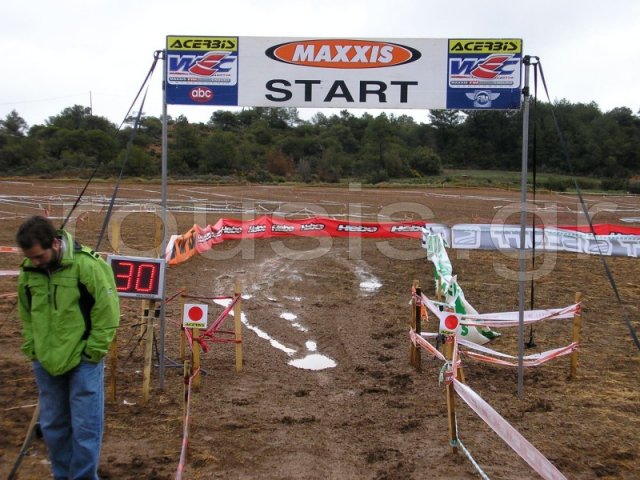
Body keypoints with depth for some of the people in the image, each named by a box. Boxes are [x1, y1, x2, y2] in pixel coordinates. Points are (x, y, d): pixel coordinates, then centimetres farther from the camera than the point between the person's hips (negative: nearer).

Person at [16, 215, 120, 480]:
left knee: (85, 428, 1)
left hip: (83, 362, -5)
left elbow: (107, 312, -14)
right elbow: (25, 314, 12)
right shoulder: (28, 271, -1)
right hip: (45, 363, 5)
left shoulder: (88, 265, -18)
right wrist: (32, 350, 5)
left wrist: (91, 353, -12)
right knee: (52, 426, 16)